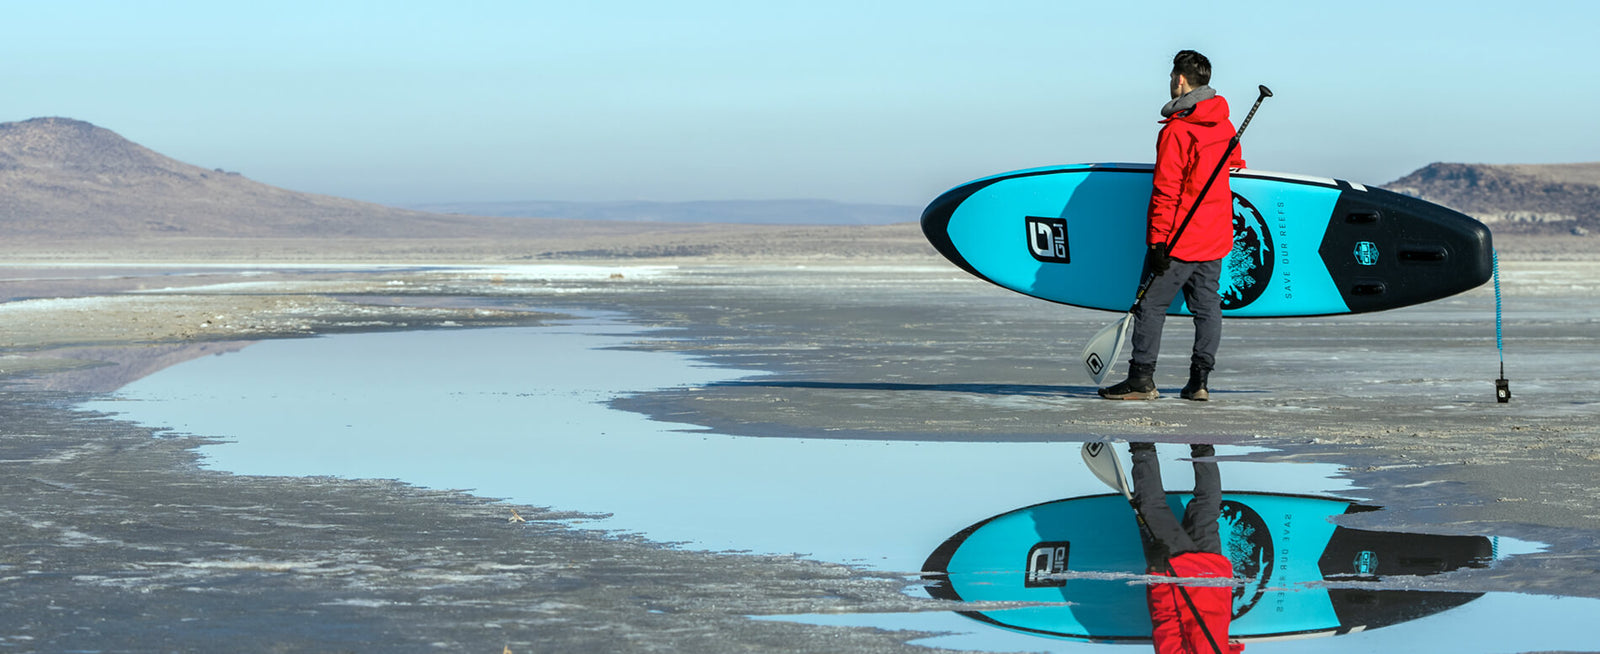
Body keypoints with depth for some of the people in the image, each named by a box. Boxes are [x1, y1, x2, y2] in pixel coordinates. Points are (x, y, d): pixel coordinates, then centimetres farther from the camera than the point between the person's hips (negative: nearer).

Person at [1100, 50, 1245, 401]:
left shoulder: (1176, 131, -15)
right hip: (1216, 238, 8)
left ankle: (1141, 379, -1)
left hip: (1179, 239, -7)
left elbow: (1166, 191, -18)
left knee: (1152, 304, -1)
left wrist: (1158, 241, -17)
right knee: (1207, 306, 8)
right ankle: (1199, 382, 8)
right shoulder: (1225, 126, 9)